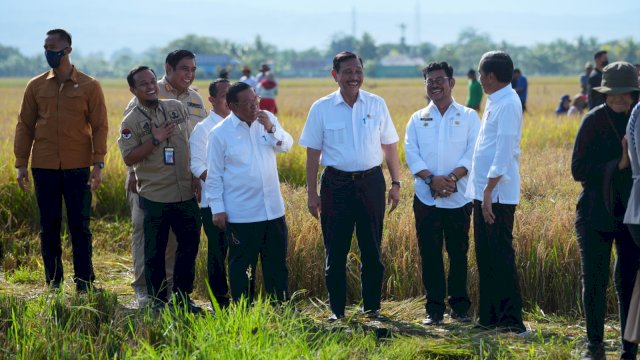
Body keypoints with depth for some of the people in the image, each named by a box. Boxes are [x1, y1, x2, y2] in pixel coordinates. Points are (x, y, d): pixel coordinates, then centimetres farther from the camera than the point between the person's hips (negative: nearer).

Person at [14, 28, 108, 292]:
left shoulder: (89, 87, 1)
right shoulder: (36, 86, 7)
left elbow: (99, 127, 1)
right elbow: (24, 126, 8)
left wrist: (98, 164, -7)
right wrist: (21, 164, 2)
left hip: (78, 167, -2)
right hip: (44, 168, 2)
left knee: (80, 226, 1)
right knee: (49, 227, 6)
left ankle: (84, 284, 7)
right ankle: (53, 285, 13)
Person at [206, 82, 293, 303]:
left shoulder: (267, 120, 5)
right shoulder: (219, 134, -6)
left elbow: (286, 145, 0)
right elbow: (214, 175, -4)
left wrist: (271, 128, -16)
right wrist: (217, 209, -7)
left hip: (273, 209, 4)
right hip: (241, 215, -4)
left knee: (277, 263, 12)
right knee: (242, 266, 5)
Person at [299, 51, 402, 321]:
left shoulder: (377, 105, 4)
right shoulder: (321, 108, 0)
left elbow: (389, 147, 10)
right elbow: (313, 154, 3)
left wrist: (395, 183, 5)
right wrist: (311, 193, 0)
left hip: (371, 183, 1)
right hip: (336, 184, -1)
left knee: (372, 249, 6)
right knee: (335, 251, 2)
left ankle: (372, 307, 17)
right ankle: (337, 310, 11)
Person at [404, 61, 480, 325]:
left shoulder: (468, 117, 7)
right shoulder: (417, 119, 12)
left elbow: (473, 152, -3)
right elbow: (411, 153, 2)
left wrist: (453, 176, -17)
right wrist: (431, 178, -14)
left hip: (459, 197, -1)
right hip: (426, 198, 2)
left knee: (458, 253, 2)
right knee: (430, 254, 1)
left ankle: (460, 307, 13)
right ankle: (434, 309, 7)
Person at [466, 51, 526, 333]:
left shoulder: (507, 105, -16)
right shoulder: (494, 102, 14)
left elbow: (504, 152, -21)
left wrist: (489, 192, -23)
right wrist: (483, 192, 16)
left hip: (497, 195, -10)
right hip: (484, 192, 10)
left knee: (500, 257, -6)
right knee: (485, 256, 14)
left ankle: (511, 320, -1)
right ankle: (489, 316, 22)